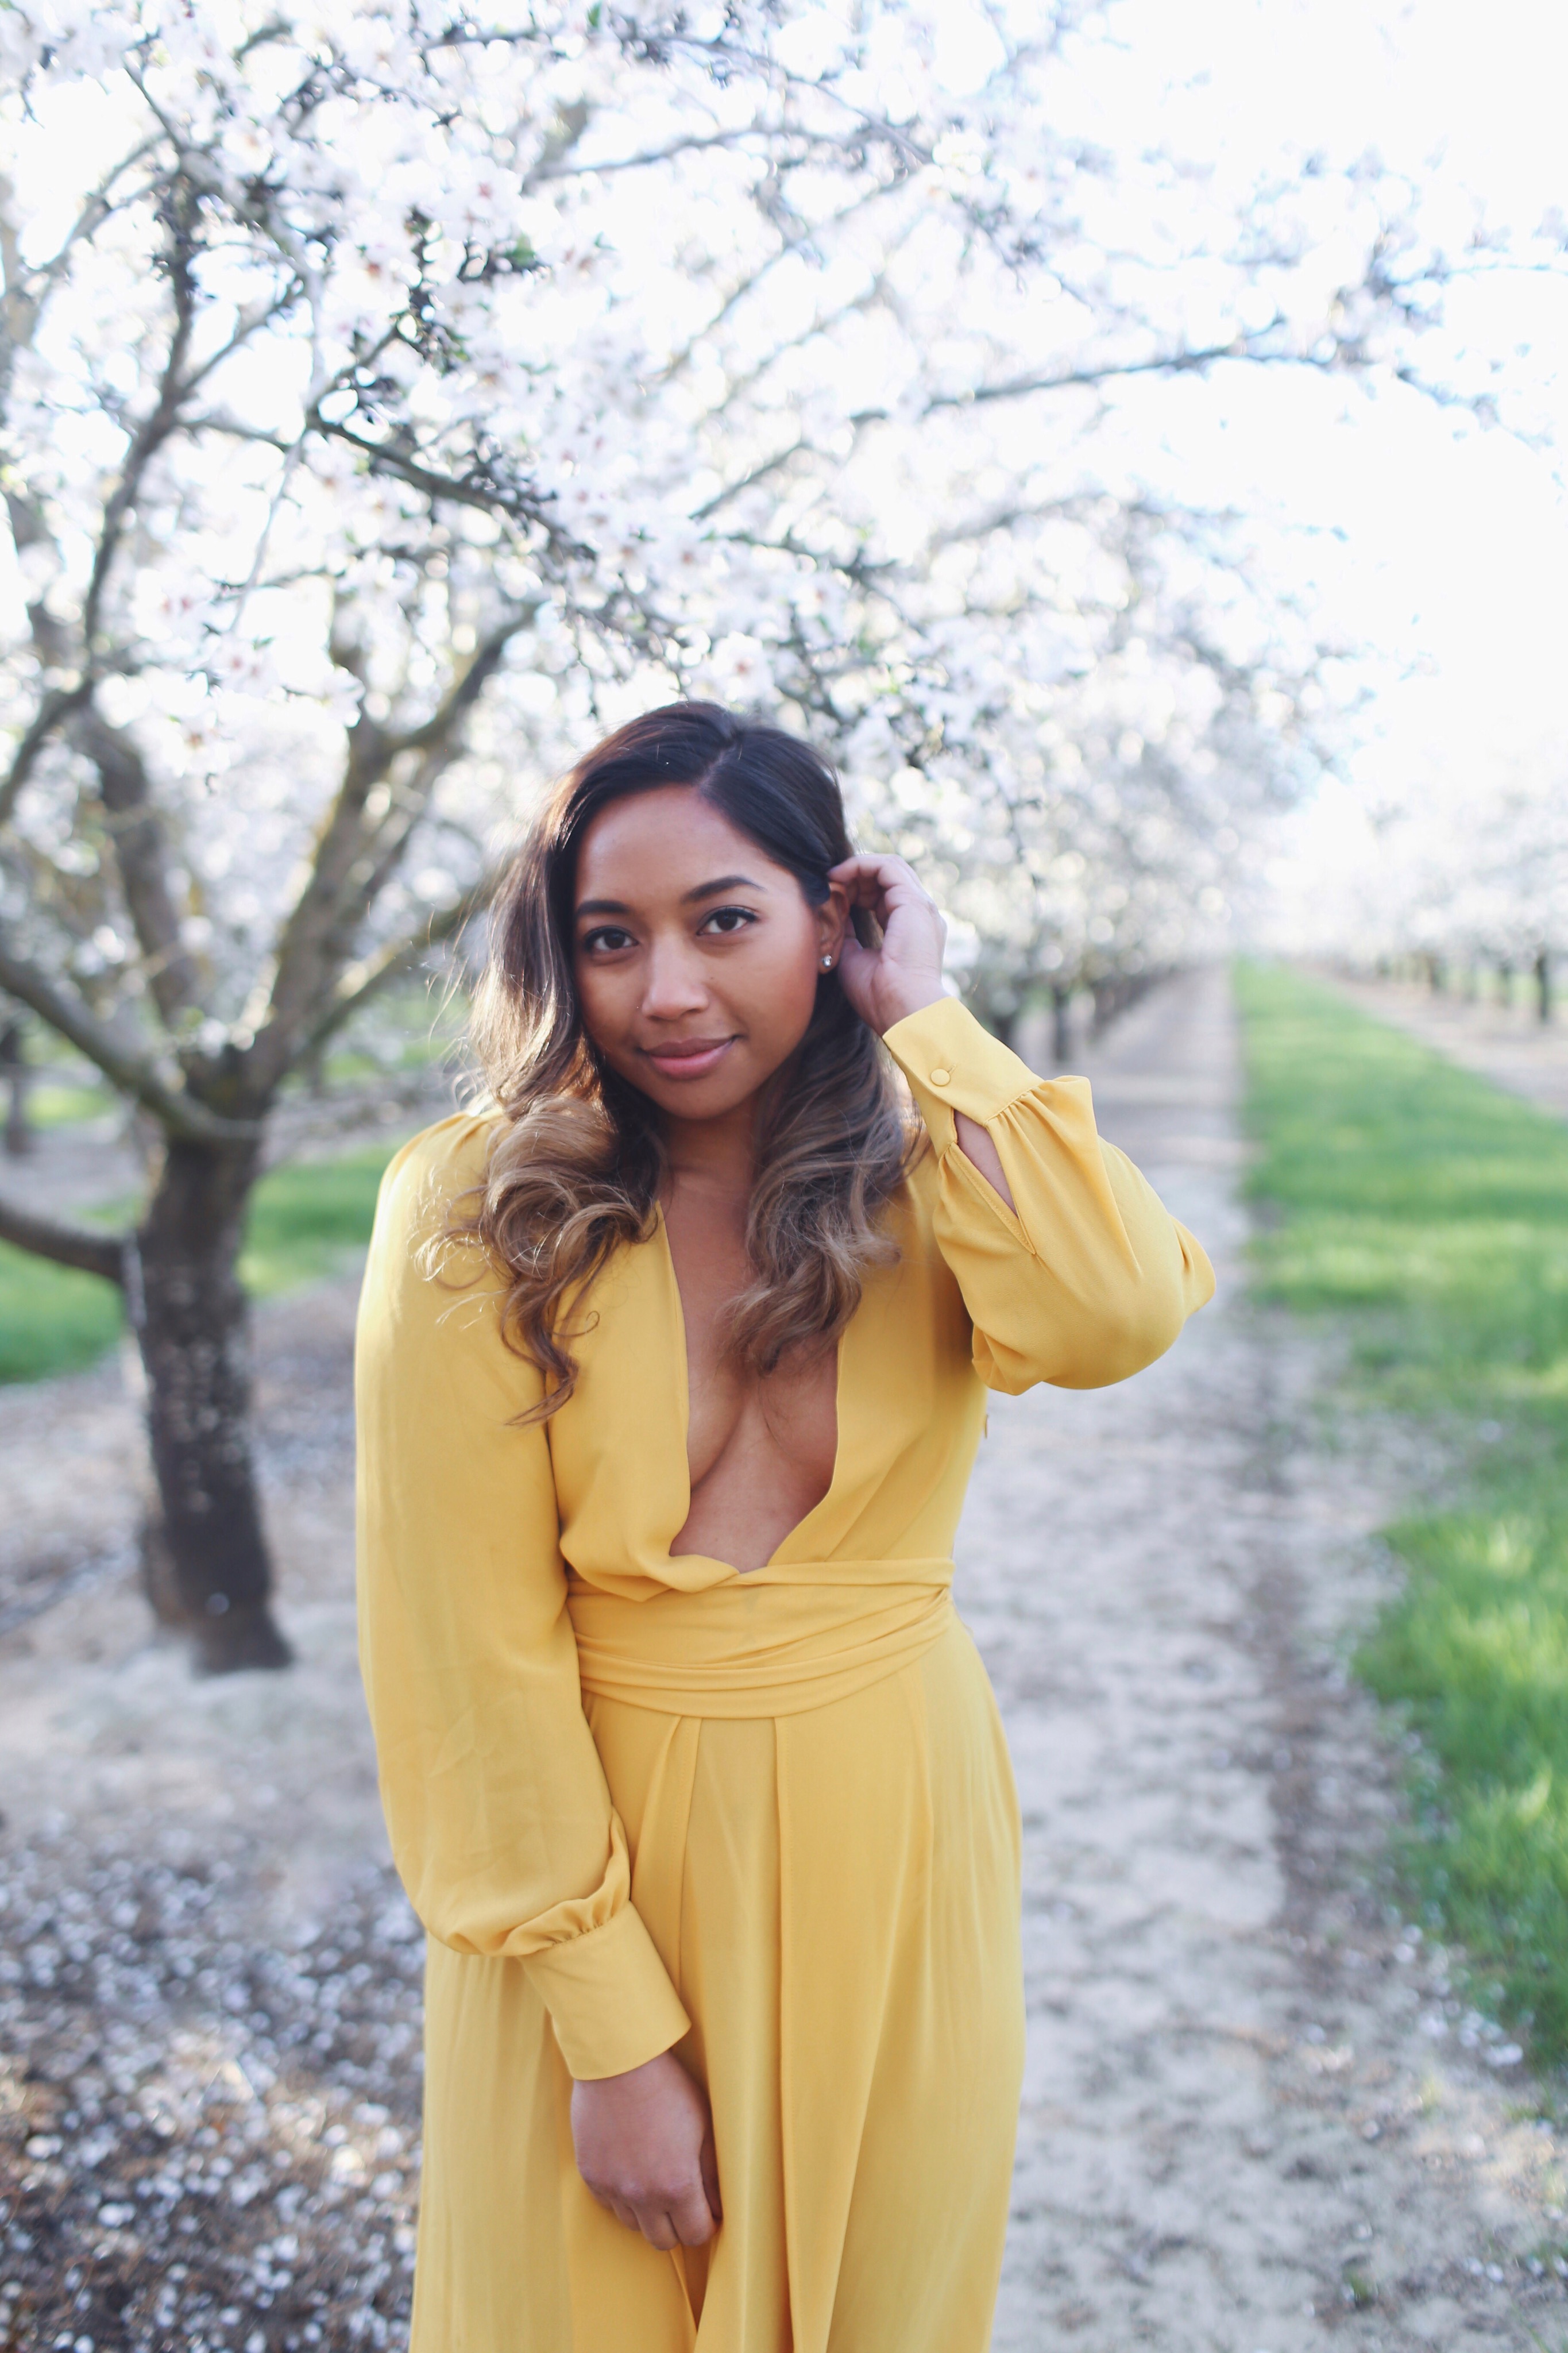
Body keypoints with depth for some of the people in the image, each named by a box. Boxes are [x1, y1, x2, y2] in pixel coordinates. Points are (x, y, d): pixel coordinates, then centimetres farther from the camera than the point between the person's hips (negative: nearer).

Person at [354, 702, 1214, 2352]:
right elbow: (476, 1654, -13)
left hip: (893, 1844, 2)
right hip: (603, 1854, -2)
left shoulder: (920, 1183, -5)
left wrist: (923, 1023, -18)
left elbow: (1118, 1315, -27)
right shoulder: (484, 1221, -13)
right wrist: (616, 2034, -12)